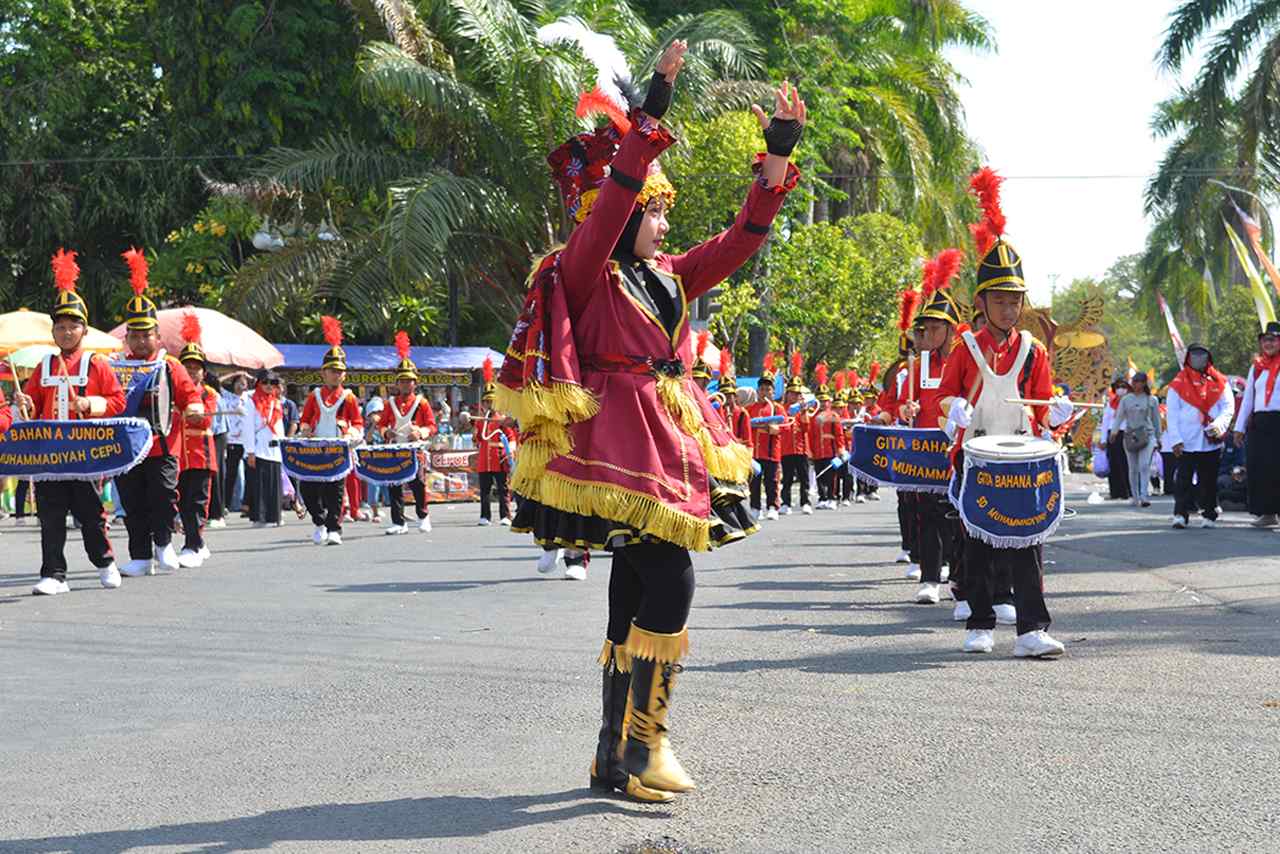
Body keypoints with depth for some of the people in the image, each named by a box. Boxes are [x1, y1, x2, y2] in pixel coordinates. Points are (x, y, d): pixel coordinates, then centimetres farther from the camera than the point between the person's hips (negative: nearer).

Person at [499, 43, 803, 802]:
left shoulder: (669, 278, 17)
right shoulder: (585, 274, -5)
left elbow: (740, 241, 15)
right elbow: (612, 201, -20)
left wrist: (779, 156, 7)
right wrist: (650, 118, -26)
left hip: (673, 441, 8)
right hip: (624, 444, -8)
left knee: (635, 599, 9)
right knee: (671, 589, -15)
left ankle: (618, 755, 14)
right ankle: (641, 747, -6)